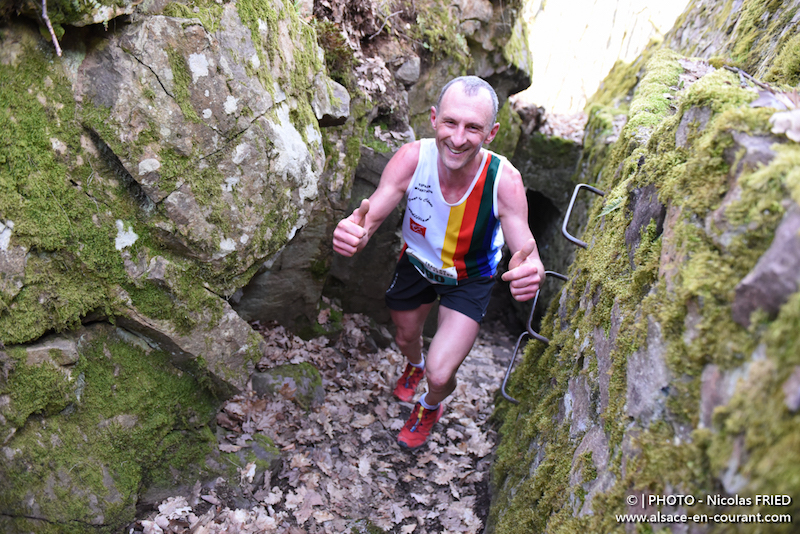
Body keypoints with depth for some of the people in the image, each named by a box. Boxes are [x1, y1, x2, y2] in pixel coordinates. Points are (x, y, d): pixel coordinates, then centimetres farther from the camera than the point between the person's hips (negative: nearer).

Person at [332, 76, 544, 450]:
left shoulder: (504, 180, -34)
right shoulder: (412, 159, -31)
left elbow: (527, 251, -35)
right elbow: (370, 217, -31)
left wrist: (530, 274, -61)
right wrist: (354, 231, -57)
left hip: (471, 279, -2)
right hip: (416, 263, 2)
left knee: (440, 375, -11)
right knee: (405, 338, 26)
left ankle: (430, 407, 30)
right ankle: (414, 365, 68)